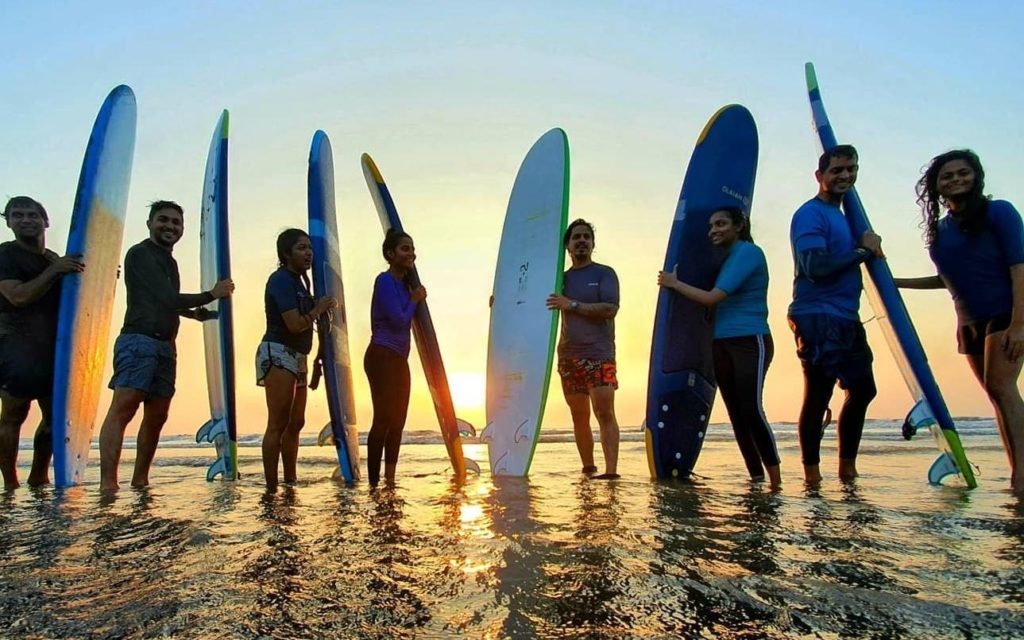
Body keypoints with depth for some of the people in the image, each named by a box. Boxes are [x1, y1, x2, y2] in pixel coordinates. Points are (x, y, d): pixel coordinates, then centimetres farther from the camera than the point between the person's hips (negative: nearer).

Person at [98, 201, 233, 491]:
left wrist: (193, 312, 17)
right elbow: (168, 298, -12)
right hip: (139, 340, -9)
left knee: (157, 416, 8)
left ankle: (140, 481, 16)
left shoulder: (169, 261, 22)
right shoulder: (140, 254, -4)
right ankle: (108, 484, -23)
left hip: (165, 346, 9)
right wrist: (212, 295, -4)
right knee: (122, 409, -17)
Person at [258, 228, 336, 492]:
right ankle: (271, 488, -8)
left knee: (295, 423, 10)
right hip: (278, 355, -10)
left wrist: (320, 310, 6)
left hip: (296, 358, 10)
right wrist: (318, 309, -5)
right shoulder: (281, 279, -10)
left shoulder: (298, 281, 19)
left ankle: (290, 484, 17)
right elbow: (295, 324, -19)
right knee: (278, 425, -11)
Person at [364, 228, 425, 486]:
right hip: (382, 357, -9)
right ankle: (373, 483, 0)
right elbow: (399, 320, -17)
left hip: (399, 358, 9)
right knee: (383, 419, -7)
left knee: (397, 421, 10)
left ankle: (389, 480, 19)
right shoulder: (385, 281, -12)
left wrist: (415, 299, 8)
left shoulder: (404, 282, 13)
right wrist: (414, 300, -3)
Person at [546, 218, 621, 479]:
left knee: (604, 413, -13)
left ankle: (611, 470, -15)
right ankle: (588, 468, 17)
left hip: (598, 355, -5)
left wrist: (572, 304, -15)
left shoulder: (604, 273, 3)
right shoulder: (562, 279, 16)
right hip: (568, 357, 5)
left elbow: (610, 309, -12)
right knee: (579, 416, 7)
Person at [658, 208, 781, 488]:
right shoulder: (727, 259, 17)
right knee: (737, 416, 6)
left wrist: (674, 283, -3)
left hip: (750, 342, -8)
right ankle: (756, 479, 13)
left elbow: (712, 298, -15)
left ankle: (776, 481, -5)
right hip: (721, 345, 8)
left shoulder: (749, 252, -9)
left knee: (752, 410, -15)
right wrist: (674, 283, 9)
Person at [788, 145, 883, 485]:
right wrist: (863, 250, -12)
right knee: (817, 396, -6)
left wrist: (868, 248, 3)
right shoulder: (810, 214, -8)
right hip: (818, 319, -10)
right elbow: (815, 266, -21)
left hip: (847, 320, 10)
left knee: (862, 389, 14)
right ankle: (812, 474, 3)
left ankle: (847, 467, 25)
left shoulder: (843, 215, 21)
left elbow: (841, 262, 21)